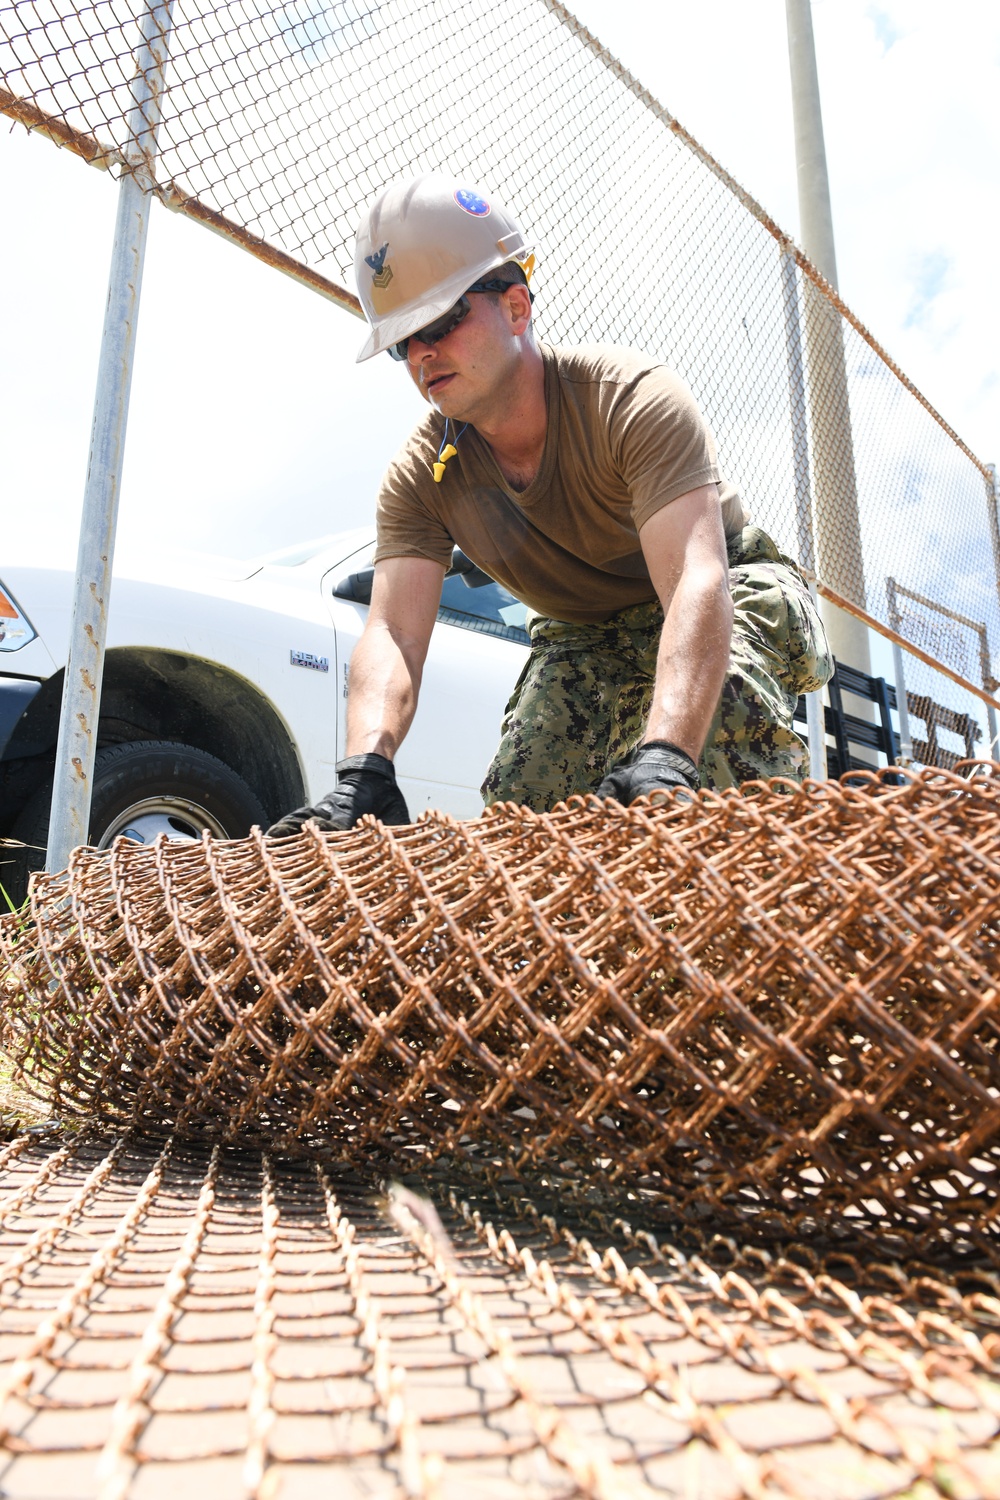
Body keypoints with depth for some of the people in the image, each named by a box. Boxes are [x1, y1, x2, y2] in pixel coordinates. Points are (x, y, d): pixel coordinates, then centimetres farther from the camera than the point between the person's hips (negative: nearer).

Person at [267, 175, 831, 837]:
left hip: (735, 591, -4)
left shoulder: (633, 397, -28)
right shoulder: (421, 476, -14)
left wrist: (664, 758, -59)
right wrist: (364, 771, -48)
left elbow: (697, 582, -42)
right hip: (584, 638, 4)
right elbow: (393, 633, -26)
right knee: (521, 798, -15)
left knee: (724, 696, -37)